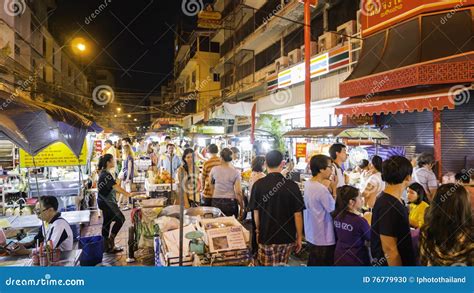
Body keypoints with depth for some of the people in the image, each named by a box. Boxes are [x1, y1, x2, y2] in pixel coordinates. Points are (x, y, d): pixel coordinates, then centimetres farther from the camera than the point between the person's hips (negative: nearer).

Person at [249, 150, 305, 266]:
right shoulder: (292, 186, -10)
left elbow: (256, 212, 0)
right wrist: (299, 236, 5)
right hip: (287, 236, 1)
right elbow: (297, 214, -7)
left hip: (266, 236, -1)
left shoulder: (258, 185, -8)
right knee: (282, 265, 21)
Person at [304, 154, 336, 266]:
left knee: (313, 263, 22)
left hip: (311, 235, 9)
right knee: (324, 264, 8)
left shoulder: (307, 184, 1)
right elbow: (334, 210, -18)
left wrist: (330, 189, 2)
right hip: (324, 238, -9)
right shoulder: (321, 189, -27)